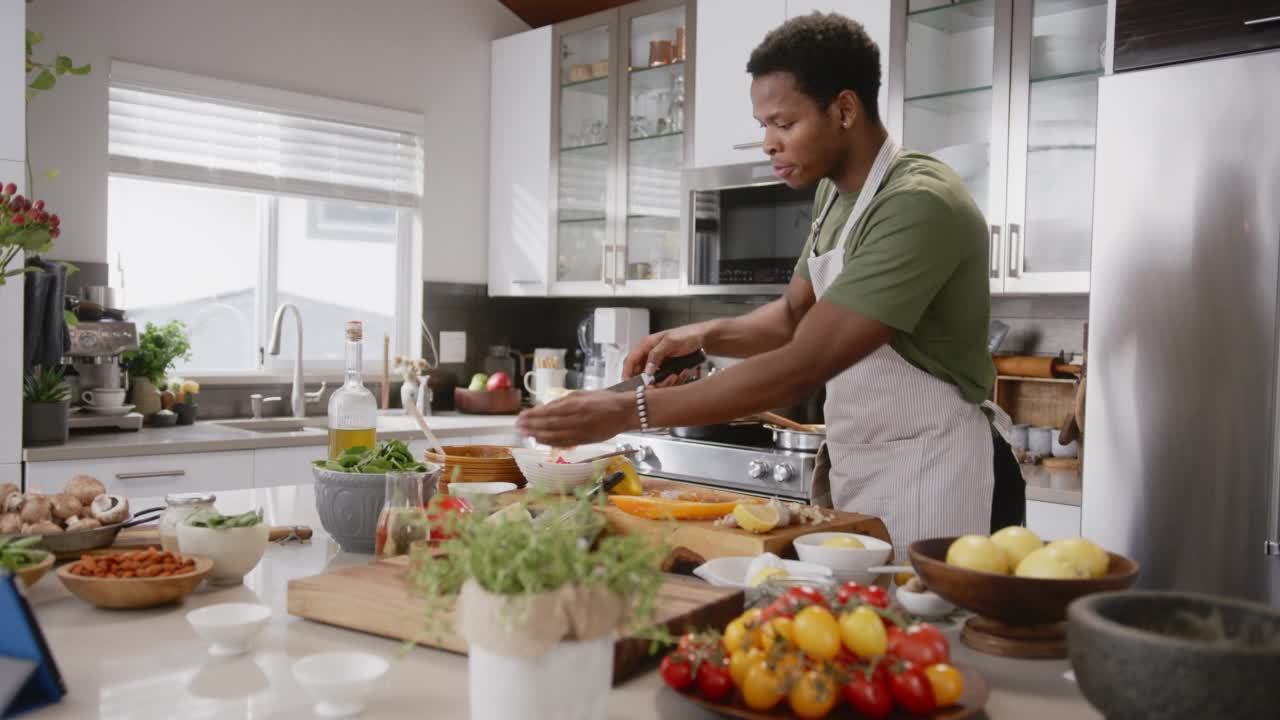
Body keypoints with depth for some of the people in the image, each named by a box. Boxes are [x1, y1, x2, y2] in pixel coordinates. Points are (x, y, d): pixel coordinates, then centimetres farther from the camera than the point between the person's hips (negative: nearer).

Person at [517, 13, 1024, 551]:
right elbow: (794, 316, 15)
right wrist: (706, 335, -6)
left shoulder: (921, 205, -24)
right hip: (852, 467, 8)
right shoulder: (834, 193, 6)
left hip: (928, 471, -8)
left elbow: (800, 370, -29)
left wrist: (630, 412, -29)